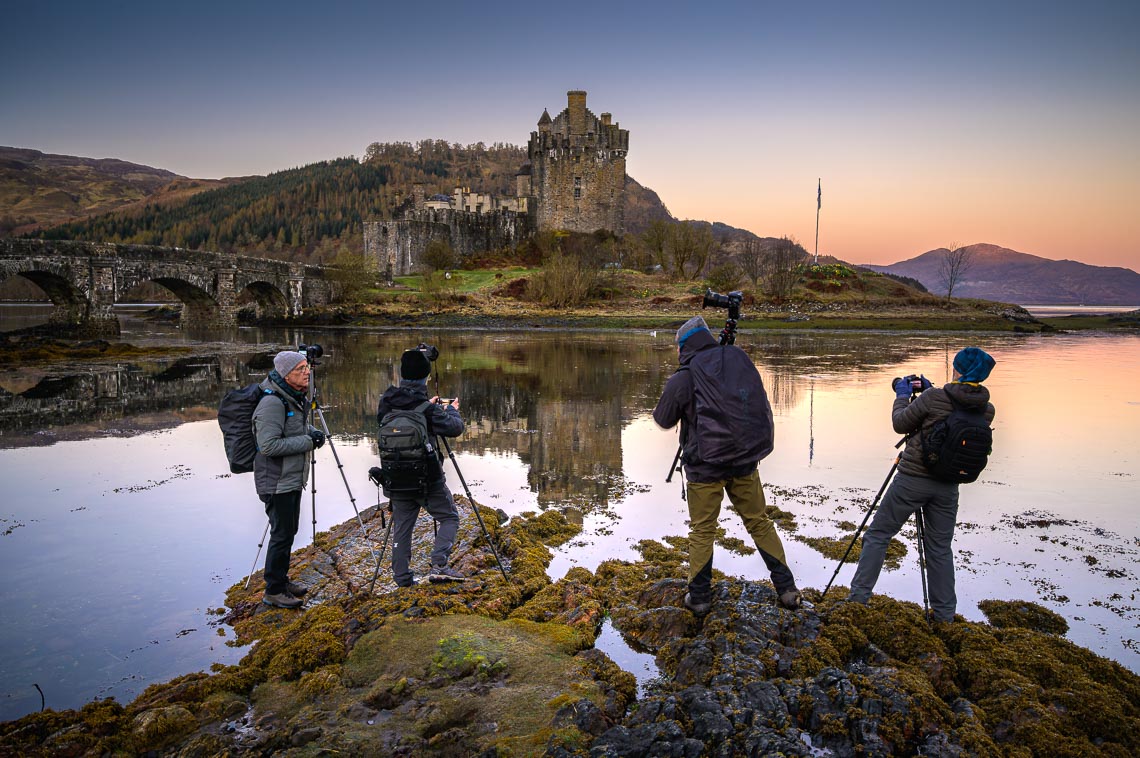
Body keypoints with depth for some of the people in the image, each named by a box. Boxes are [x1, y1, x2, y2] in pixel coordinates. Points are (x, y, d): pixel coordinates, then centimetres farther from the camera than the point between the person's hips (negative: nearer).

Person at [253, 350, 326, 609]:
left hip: (294, 478, 9)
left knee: (289, 532, 18)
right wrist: (308, 441, -22)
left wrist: (313, 432, 2)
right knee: (282, 534, -2)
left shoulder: (296, 398, 8)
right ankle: (273, 592, 11)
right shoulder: (272, 402, -22)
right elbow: (269, 445, -27)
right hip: (277, 482, -9)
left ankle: (282, 581, 32)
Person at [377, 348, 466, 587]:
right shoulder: (427, 409, -17)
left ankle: (402, 578, 15)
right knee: (449, 518, 8)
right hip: (426, 478, -5)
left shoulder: (386, 402, 0)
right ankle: (439, 565, -7)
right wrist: (452, 411, 7)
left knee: (401, 526, 12)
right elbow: (454, 428, -14)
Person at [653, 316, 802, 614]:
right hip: (745, 462, 4)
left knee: (702, 531, 10)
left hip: (704, 468, -3)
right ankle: (787, 589, 20)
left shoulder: (681, 380, -13)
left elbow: (663, 420, 3)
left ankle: (699, 597, 18)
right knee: (760, 523, 16)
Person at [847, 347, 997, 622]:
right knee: (940, 549, 14)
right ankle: (944, 615, 18)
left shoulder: (933, 398, -15)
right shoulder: (987, 410, -1)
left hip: (913, 478, -4)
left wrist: (902, 395, 13)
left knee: (878, 535, 6)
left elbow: (901, 424, -3)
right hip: (947, 485, 4)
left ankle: (858, 596, 7)